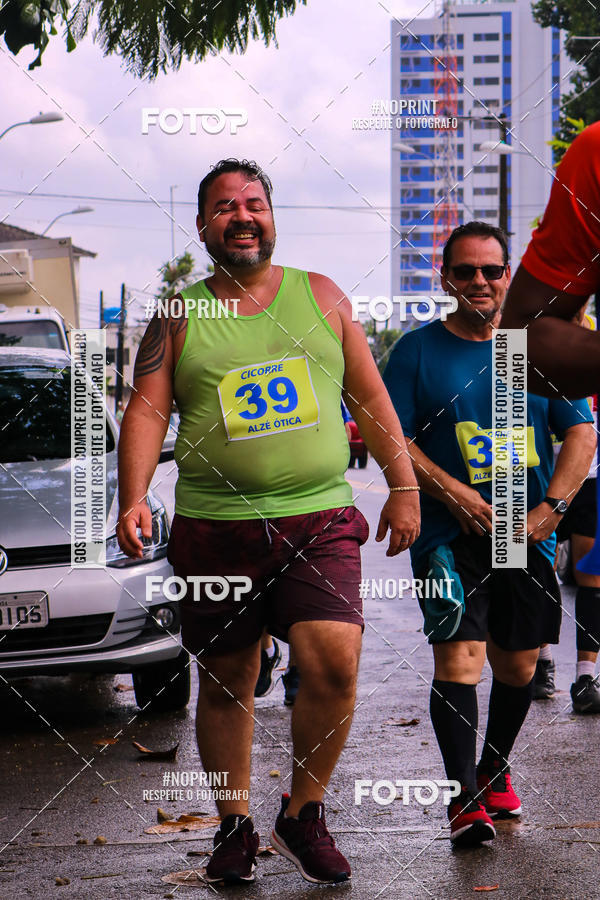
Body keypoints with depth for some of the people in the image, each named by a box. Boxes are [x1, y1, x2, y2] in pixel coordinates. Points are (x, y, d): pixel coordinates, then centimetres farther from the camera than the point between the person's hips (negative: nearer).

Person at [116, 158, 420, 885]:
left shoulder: (320, 295, 11)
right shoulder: (178, 315, 8)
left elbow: (371, 400, 14)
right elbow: (146, 411, 1)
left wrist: (403, 487, 10)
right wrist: (133, 498, -14)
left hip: (320, 522, 0)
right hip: (214, 529, 0)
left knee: (334, 663, -16)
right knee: (225, 684, 7)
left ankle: (303, 813, 4)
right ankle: (234, 824, 24)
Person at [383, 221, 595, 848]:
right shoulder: (418, 350, 2)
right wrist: (457, 495, -16)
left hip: (528, 537, 3)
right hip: (449, 536, -3)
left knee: (518, 667, 11)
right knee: (458, 658, -14)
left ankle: (494, 771, 33)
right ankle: (465, 797, -8)